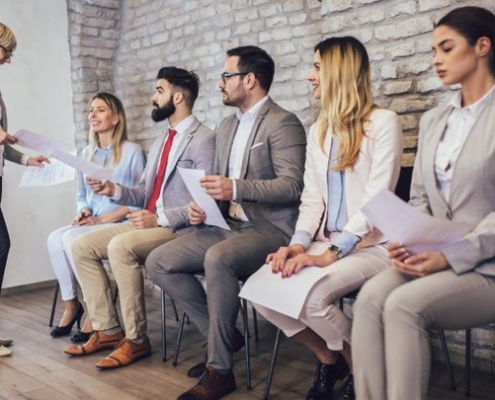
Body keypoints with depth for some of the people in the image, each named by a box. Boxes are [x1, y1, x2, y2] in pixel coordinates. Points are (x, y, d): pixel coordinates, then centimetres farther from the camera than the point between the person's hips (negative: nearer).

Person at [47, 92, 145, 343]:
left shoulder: (132, 152, -4)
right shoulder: (87, 153, 16)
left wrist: (102, 219, -16)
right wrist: (83, 212, -4)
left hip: (120, 225, -6)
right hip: (91, 224, 6)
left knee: (72, 238, -28)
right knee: (55, 238, -22)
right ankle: (71, 305, -8)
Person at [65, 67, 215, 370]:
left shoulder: (204, 140, -10)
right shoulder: (160, 142, 21)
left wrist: (160, 218, -21)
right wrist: (115, 190, 1)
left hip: (181, 230, -9)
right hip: (150, 224, 10)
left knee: (121, 246, -32)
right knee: (83, 246, -2)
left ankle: (136, 339, -18)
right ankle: (108, 329, 2)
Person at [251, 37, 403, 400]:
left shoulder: (384, 122, -6)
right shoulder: (318, 130, 15)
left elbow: (377, 200, -15)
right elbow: (312, 198, 10)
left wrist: (330, 254, -22)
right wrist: (299, 244, -8)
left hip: (372, 245, -6)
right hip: (327, 244, 6)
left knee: (307, 295, -31)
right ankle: (329, 359, 9)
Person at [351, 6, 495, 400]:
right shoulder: (433, 120, 15)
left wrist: (450, 255, -19)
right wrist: (406, 242, -5)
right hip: (434, 259, 5)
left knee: (403, 305, -28)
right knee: (371, 296, -22)